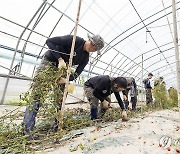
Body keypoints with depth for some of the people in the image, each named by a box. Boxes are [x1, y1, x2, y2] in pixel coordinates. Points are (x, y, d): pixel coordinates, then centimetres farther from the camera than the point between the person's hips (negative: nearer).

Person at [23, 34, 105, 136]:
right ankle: (28, 129, -6)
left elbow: (77, 73, -7)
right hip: (49, 62, -5)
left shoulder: (86, 58, -1)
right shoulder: (74, 40, -16)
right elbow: (49, 41, -18)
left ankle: (57, 126, 13)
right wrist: (60, 59, -27)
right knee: (38, 92, -13)